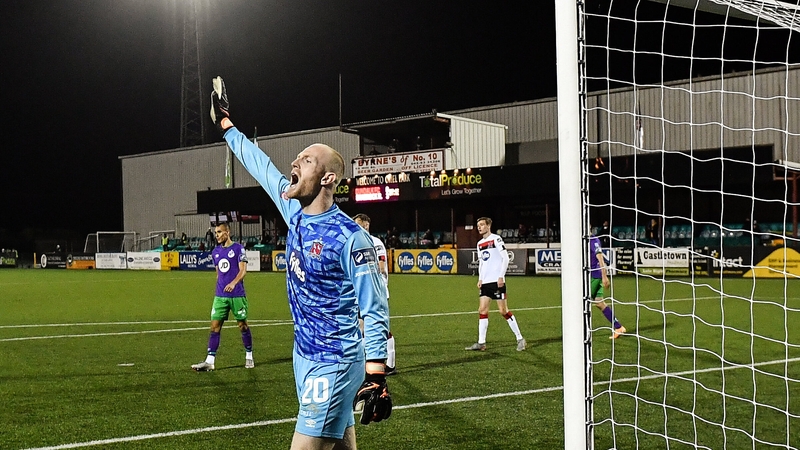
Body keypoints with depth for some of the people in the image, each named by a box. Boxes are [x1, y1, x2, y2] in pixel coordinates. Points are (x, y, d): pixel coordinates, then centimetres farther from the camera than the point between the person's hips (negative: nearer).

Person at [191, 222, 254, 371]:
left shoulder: (238, 248, -5)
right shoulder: (216, 252, 13)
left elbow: (243, 270, -11)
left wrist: (234, 283, -26)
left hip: (237, 295, -5)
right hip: (220, 296, 5)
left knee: (243, 325, 6)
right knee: (215, 326, -2)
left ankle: (249, 357, 21)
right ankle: (209, 361, -4)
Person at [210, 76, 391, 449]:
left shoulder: (350, 237, -17)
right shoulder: (295, 213, 4)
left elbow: (375, 311, -16)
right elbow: (261, 166, 19)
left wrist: (376, 379, -21)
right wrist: (225, 124, 30)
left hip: (332, 365, -7)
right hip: (304, 357, 7)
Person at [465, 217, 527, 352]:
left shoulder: (496, 239, -6)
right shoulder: (480, 243, 15)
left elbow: (505, 258, -10)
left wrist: (501, 276, -15)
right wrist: (480, 279, 11)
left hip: (497, 281, -7)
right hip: (485, 282, 7)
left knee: (503, 310, -7)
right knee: (482, 310, 1)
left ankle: (520, 339, 3)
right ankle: (481, 343, 2)